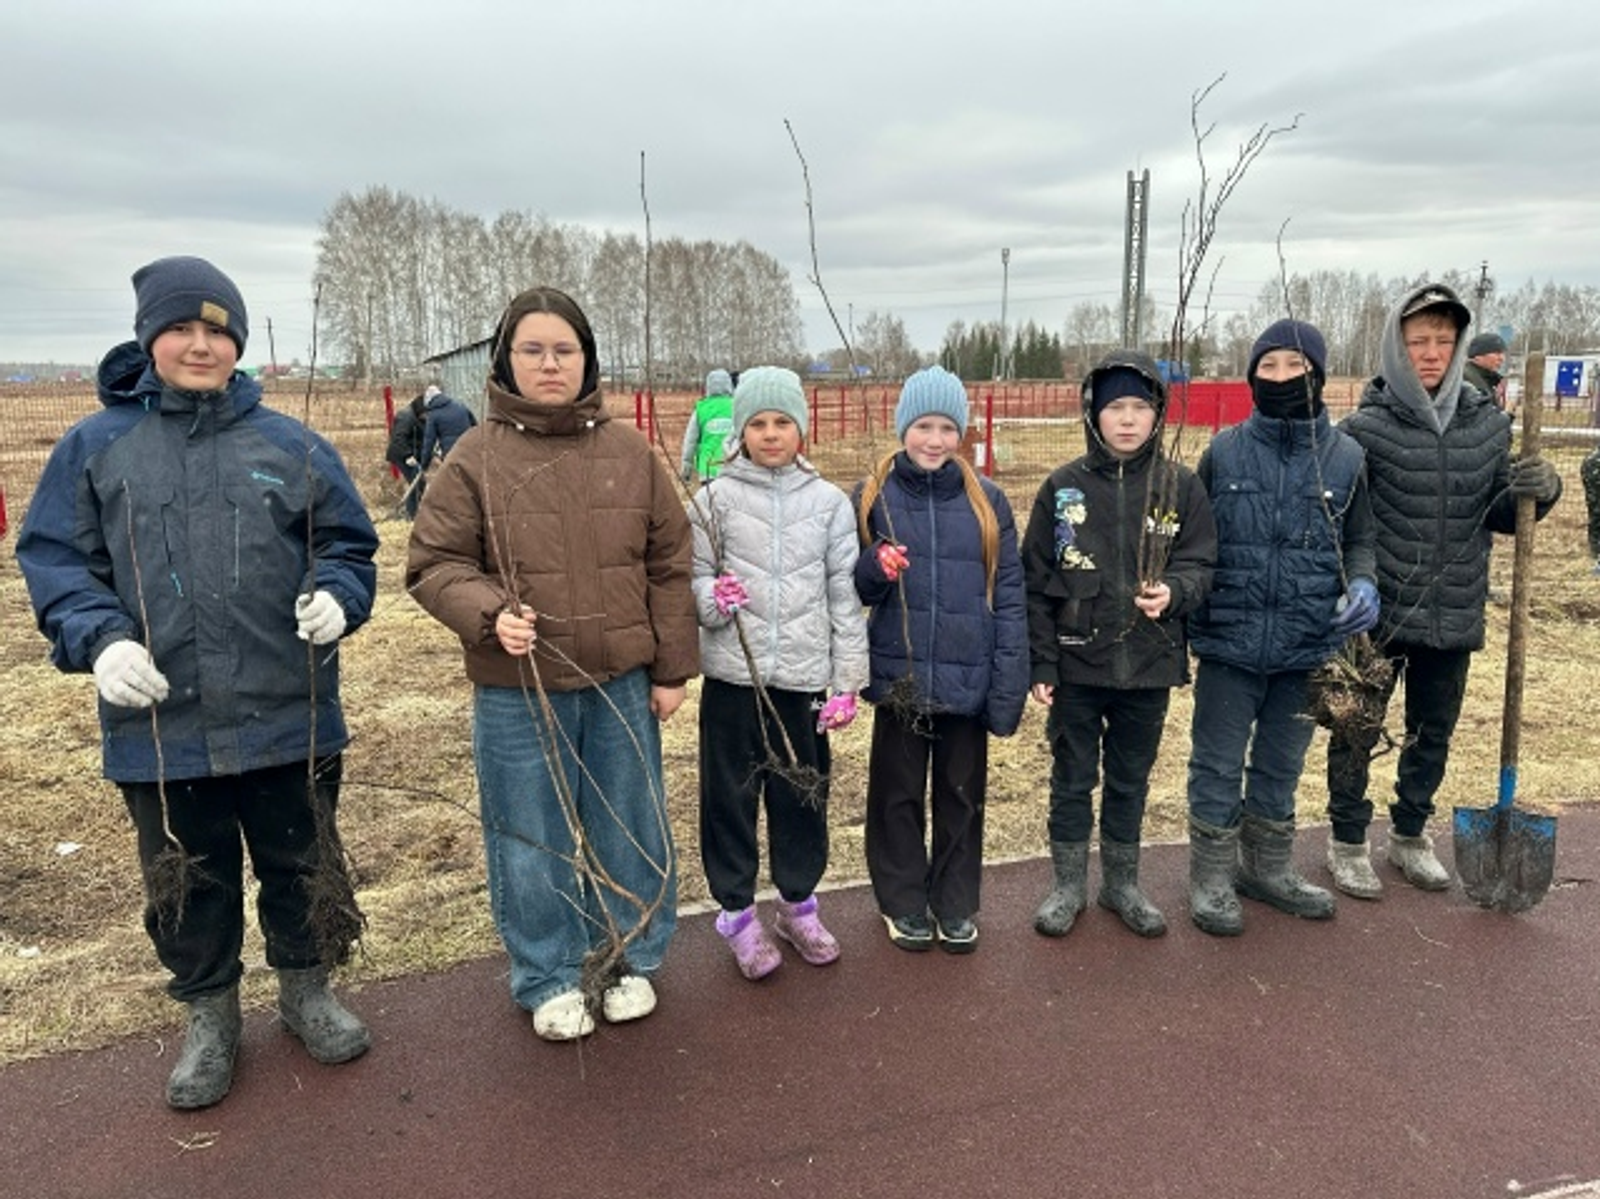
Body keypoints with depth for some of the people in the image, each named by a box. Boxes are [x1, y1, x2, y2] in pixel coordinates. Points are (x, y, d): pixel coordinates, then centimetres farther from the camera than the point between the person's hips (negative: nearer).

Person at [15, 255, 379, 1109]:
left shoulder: (290, 445, 1)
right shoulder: (95, 447, 1)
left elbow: (349, 543, 7)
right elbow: (54, 560, 2)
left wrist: (336, 595, -14)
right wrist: (101, 640, -16)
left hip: (289, 717, 0)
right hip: (160, 721, 0)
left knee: (301, 864, 16)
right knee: (188, 884, 16)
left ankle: (305, 989, 39)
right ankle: (209, 1014, 38)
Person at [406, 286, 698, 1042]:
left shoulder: (630, 453, 2)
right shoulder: (475, 457, -5)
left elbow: (669, 567, 5)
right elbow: (433, 563, -3)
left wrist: (672, 669, 3)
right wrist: (488, 612, -22)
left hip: (622, 685, 2)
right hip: (517, 693, -2)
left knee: (629, 830, 15)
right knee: (532, 841, 11)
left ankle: (631, 959, 38)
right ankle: (549, 980, 32)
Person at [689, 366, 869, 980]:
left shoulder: (829, 502, 2)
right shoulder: (716, 498, -2)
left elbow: (844, 597, 4)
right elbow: (694, 578, 3)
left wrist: (847, 682, 2)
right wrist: (712, 600, -21)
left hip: (803, 677, 1)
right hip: (732, 675, -1)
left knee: (803, 793, 12)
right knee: (731, 793, 8)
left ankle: (798, 902, 33)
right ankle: (736, 910, 27)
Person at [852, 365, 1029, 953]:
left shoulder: (986, 500, 0)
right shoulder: (872, 496, 0)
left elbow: (1009, 596, -1)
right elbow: (851, 586, 4)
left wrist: (1010, 684, -7)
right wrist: (874, 568, -20)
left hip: (968, 679, 1)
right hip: (899, 677, 0)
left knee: (962, 795, 13)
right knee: (899, 794, 12)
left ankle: (956, 904, 31)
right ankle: (903, 903, 30)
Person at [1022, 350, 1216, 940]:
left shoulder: (1181, 487, -2)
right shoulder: (1063, 487, -4)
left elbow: (1200, 564, 1)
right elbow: (1036, 581, -2)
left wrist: (1172, 591, -23)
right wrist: (1041, 663, -6)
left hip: (1149, 666, 1)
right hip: (1077, 664, -1)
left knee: (1131, 780, 16)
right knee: (1072, 779, 11)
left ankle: (1122, 883, 34)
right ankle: (1069, 885, 28)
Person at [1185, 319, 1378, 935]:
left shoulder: (1346, 457, 0)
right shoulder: (1223, 452, -3)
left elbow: (1360, 540, 9)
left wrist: (1361, 584, -11)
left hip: (1308, 647, 2)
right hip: (1229, 642, -2)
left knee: (1281, 766, 19)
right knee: (1218, 765, 8)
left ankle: (1269, 867, 37)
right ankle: (1211, 878, 24)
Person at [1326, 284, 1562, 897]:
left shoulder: (1489, 424, 2)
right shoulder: (1364, 428, -12)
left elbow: (1503, 516, 10)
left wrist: (1540, 491, -11)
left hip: (1455, 616, 5)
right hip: (1376, 614, -4)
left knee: (1433, 735, 18)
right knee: (1356, 731, 8)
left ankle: (1409, 837, 38)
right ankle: (1349, 843, 26)